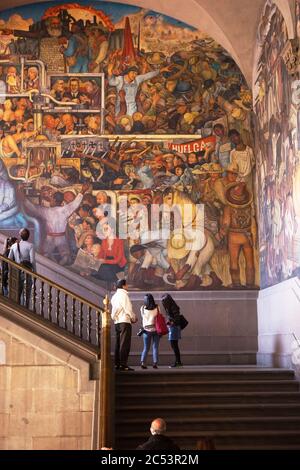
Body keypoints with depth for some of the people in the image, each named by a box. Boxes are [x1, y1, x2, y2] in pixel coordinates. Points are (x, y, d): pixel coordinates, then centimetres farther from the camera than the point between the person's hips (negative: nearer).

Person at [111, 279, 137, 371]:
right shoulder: (123, 295, -9)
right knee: (125, 344, -8)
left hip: (117, 322, 8)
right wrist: (134, 318, 2)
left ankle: (117, 364, 10)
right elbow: (128, 309, -12)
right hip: (124, 322, -8)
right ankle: (123, 364, -10)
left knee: (118, 343, 9)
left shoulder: (115, 296, 17)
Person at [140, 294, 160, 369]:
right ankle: (155, 363, -2)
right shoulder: (156, 308, -4)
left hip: (146, 330, 1)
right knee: (155, 347, 5)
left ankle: (143, 362, -6)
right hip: (155, 329, -1)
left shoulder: (142, 308, -3)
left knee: (146, 348, 9)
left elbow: (142, 318, 7)